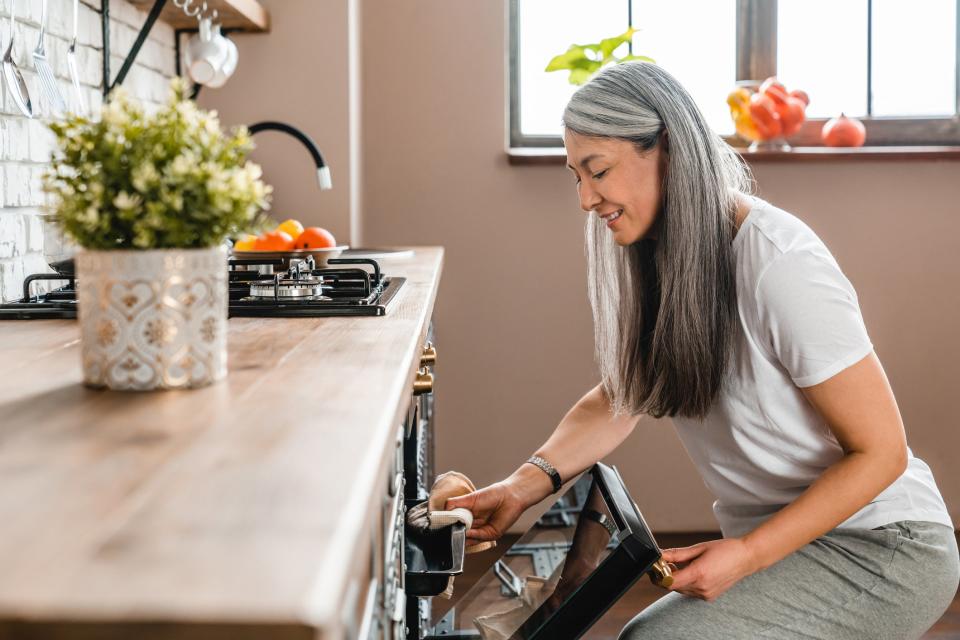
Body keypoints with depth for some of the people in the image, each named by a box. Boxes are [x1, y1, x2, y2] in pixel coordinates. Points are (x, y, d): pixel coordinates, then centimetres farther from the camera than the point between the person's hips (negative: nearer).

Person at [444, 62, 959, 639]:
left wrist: (747, 554, -24)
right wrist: (529, 482, -12)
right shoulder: (660, 258, 0)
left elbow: (879, 450, -19)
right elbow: (616, 402, 5)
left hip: (879, 548, -7)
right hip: (776, 542, 7)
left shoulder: (780, 263, -24)